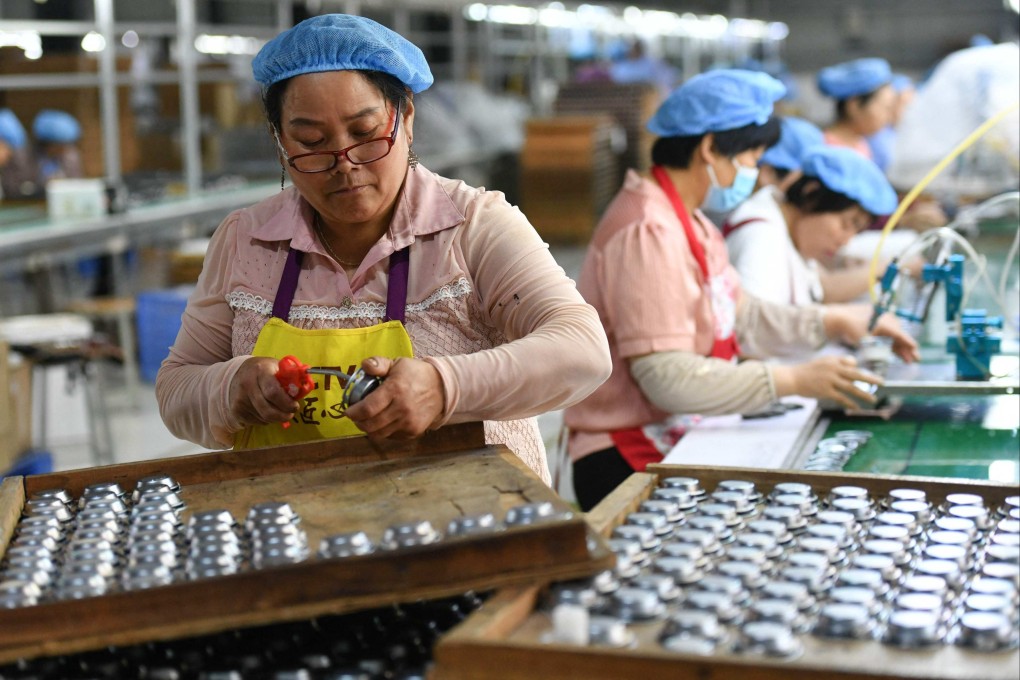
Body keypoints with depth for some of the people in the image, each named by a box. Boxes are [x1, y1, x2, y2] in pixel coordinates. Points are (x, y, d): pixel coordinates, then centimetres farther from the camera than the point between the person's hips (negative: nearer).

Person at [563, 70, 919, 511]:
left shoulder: (688, 223, 15)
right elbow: (665, 376, -26)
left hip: (678, 439, 10)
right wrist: (793, 381, -25)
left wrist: (835, 324, 9)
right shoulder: (648, 232, -19)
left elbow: (740, 317, 19)